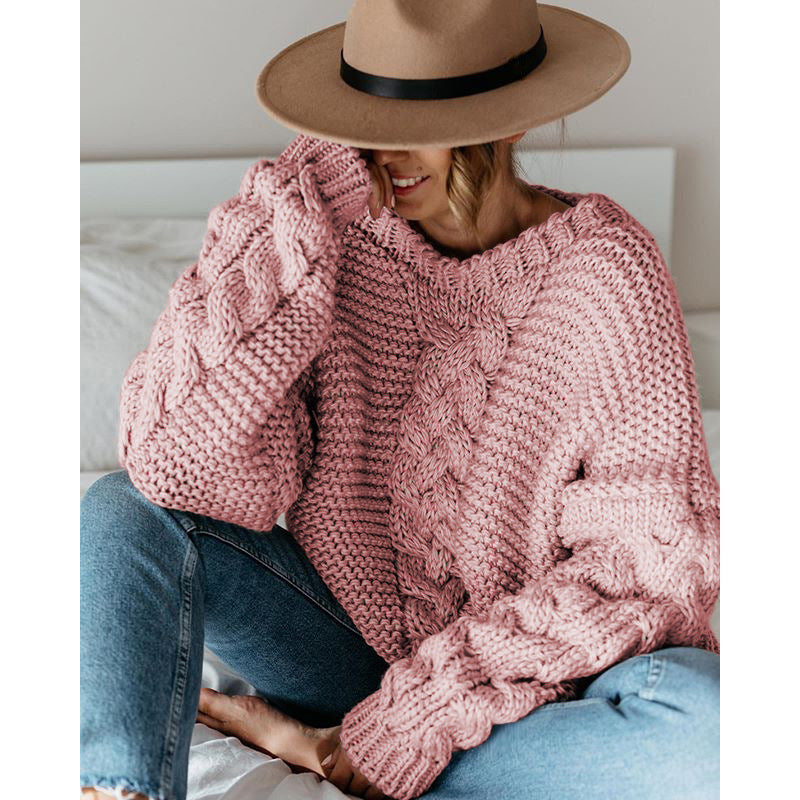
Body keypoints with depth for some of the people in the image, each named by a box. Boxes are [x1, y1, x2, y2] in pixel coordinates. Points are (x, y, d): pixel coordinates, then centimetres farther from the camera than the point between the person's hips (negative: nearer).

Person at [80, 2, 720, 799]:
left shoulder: (608, 272, -16)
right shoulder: (335, 233, -10)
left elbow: (648, 561, -15)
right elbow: (184, 469, -20)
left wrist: (427, 713, -19)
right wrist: (288, 225, -25)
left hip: (536, 684, -1)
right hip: (351, 634, 2)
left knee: (704, 726, -33)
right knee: (124, 514, -16)